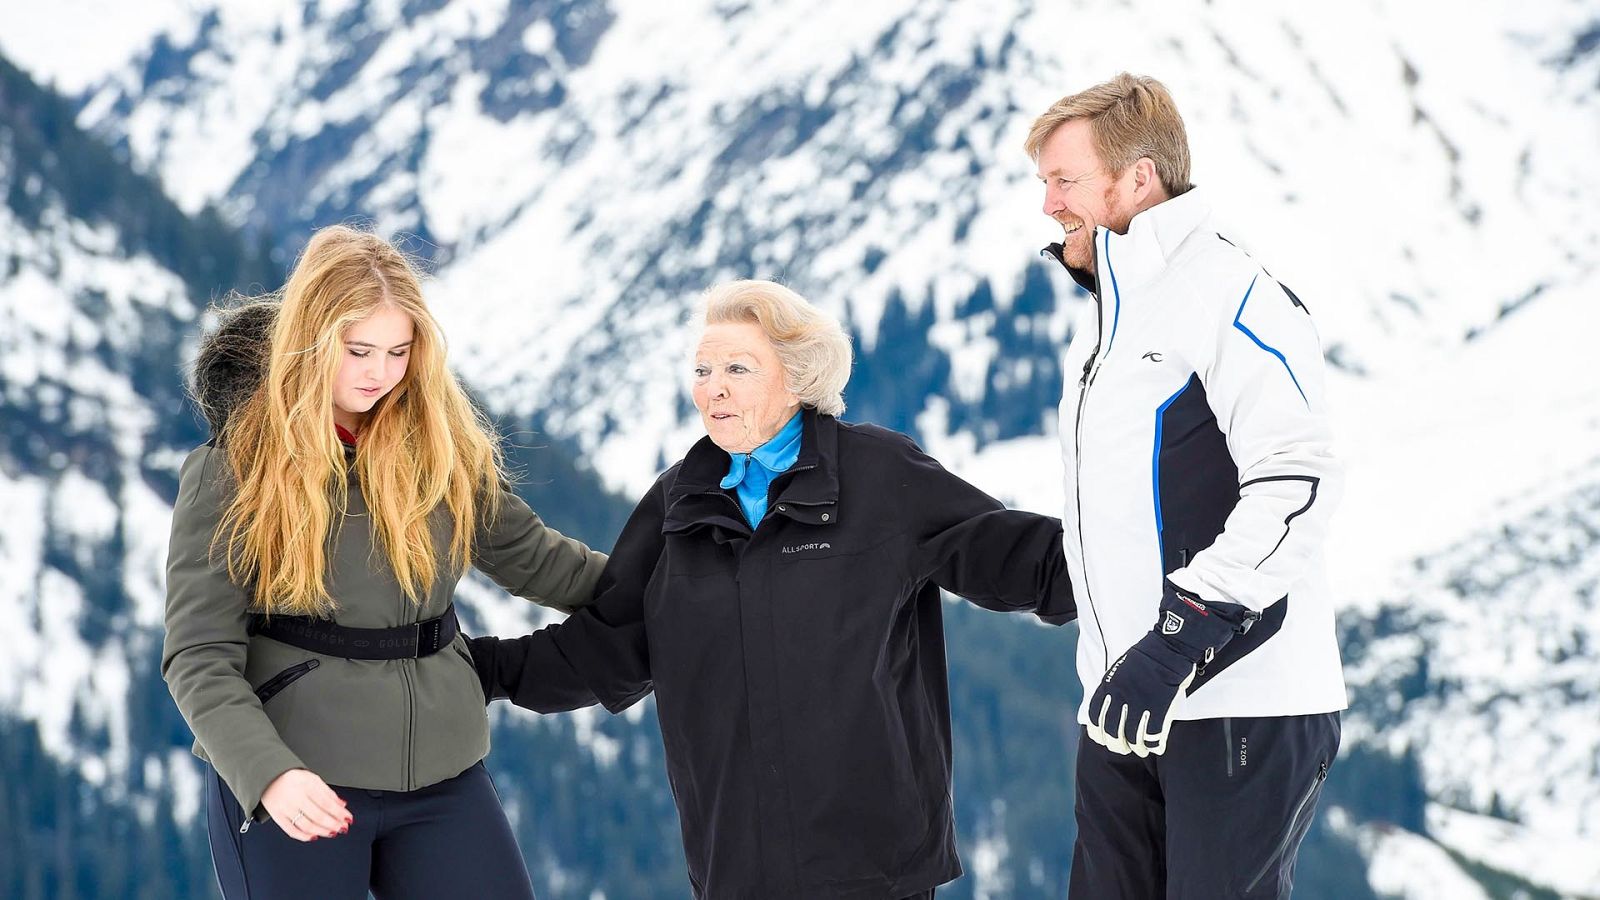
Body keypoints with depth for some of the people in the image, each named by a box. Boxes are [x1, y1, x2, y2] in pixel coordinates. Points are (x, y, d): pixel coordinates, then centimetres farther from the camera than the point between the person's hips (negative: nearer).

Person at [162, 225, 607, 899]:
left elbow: (533, 558, 18)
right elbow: (200, 658, -11)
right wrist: (268, 774, -26)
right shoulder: (230, 472, -7)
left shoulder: (446, 449, 4)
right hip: (295, 787, -3)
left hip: (443, 780, 4)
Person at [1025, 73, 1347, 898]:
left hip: (1242, 708, -9)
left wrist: (1176, 639, -26)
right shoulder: (1105, 317, 19)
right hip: (1125, 707, 9)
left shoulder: (1232, 298, -12)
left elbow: (1295, 484, -22)